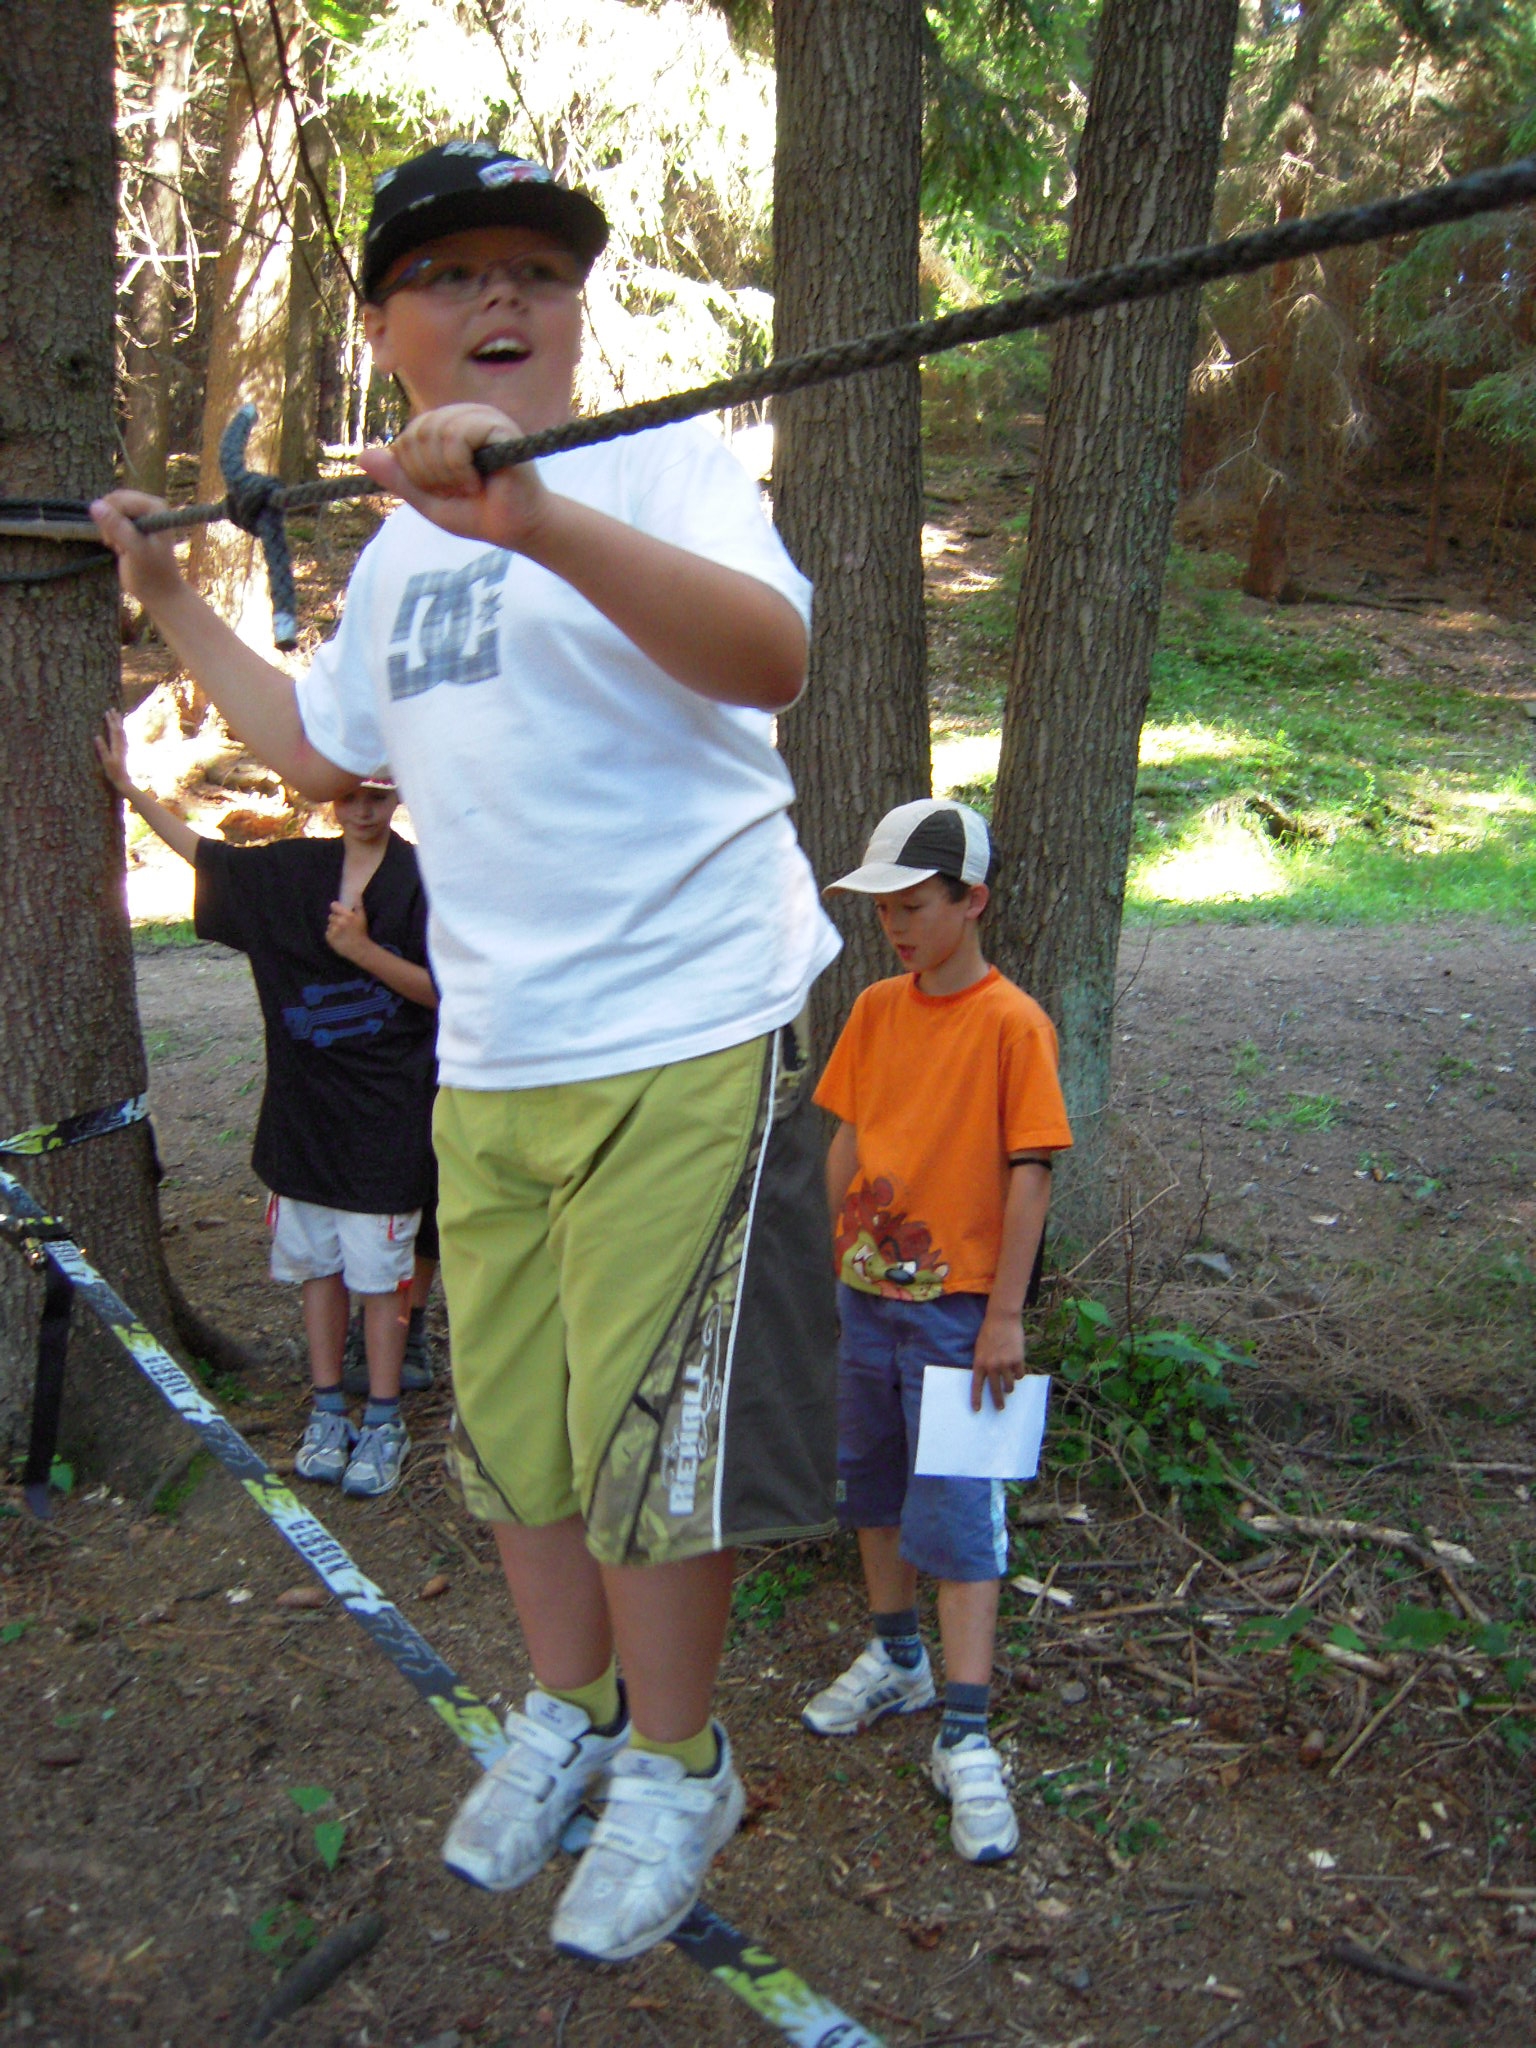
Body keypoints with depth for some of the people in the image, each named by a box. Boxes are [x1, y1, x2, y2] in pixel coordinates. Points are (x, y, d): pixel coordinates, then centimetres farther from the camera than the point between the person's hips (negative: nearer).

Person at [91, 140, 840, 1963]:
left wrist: (535, 514, -38)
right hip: (486, 1065, 7)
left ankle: (672, 1770, 25)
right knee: (509, 1419, 17)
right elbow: (318, 747, 32)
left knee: (648, 1429, 0)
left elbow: (769, 656, -26)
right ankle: (565, 1712, 40)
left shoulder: (659, 465, -5)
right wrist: (168, 598, 32)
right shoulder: (393, 555, 17)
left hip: (682, 1044, -7)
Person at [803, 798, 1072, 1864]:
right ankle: (897, 1660, 38)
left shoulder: (1013, 1022, -13)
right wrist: (827, 1256, 9)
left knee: (958, 1516, -2)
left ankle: (965, 1738, 8)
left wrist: (1006, 1315, -14)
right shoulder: (876, 1009, 4)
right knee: (874, 1486, 18)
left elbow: (1030, 1173, -14)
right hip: (866, 1289, 6)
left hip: (957, 1304, -6)